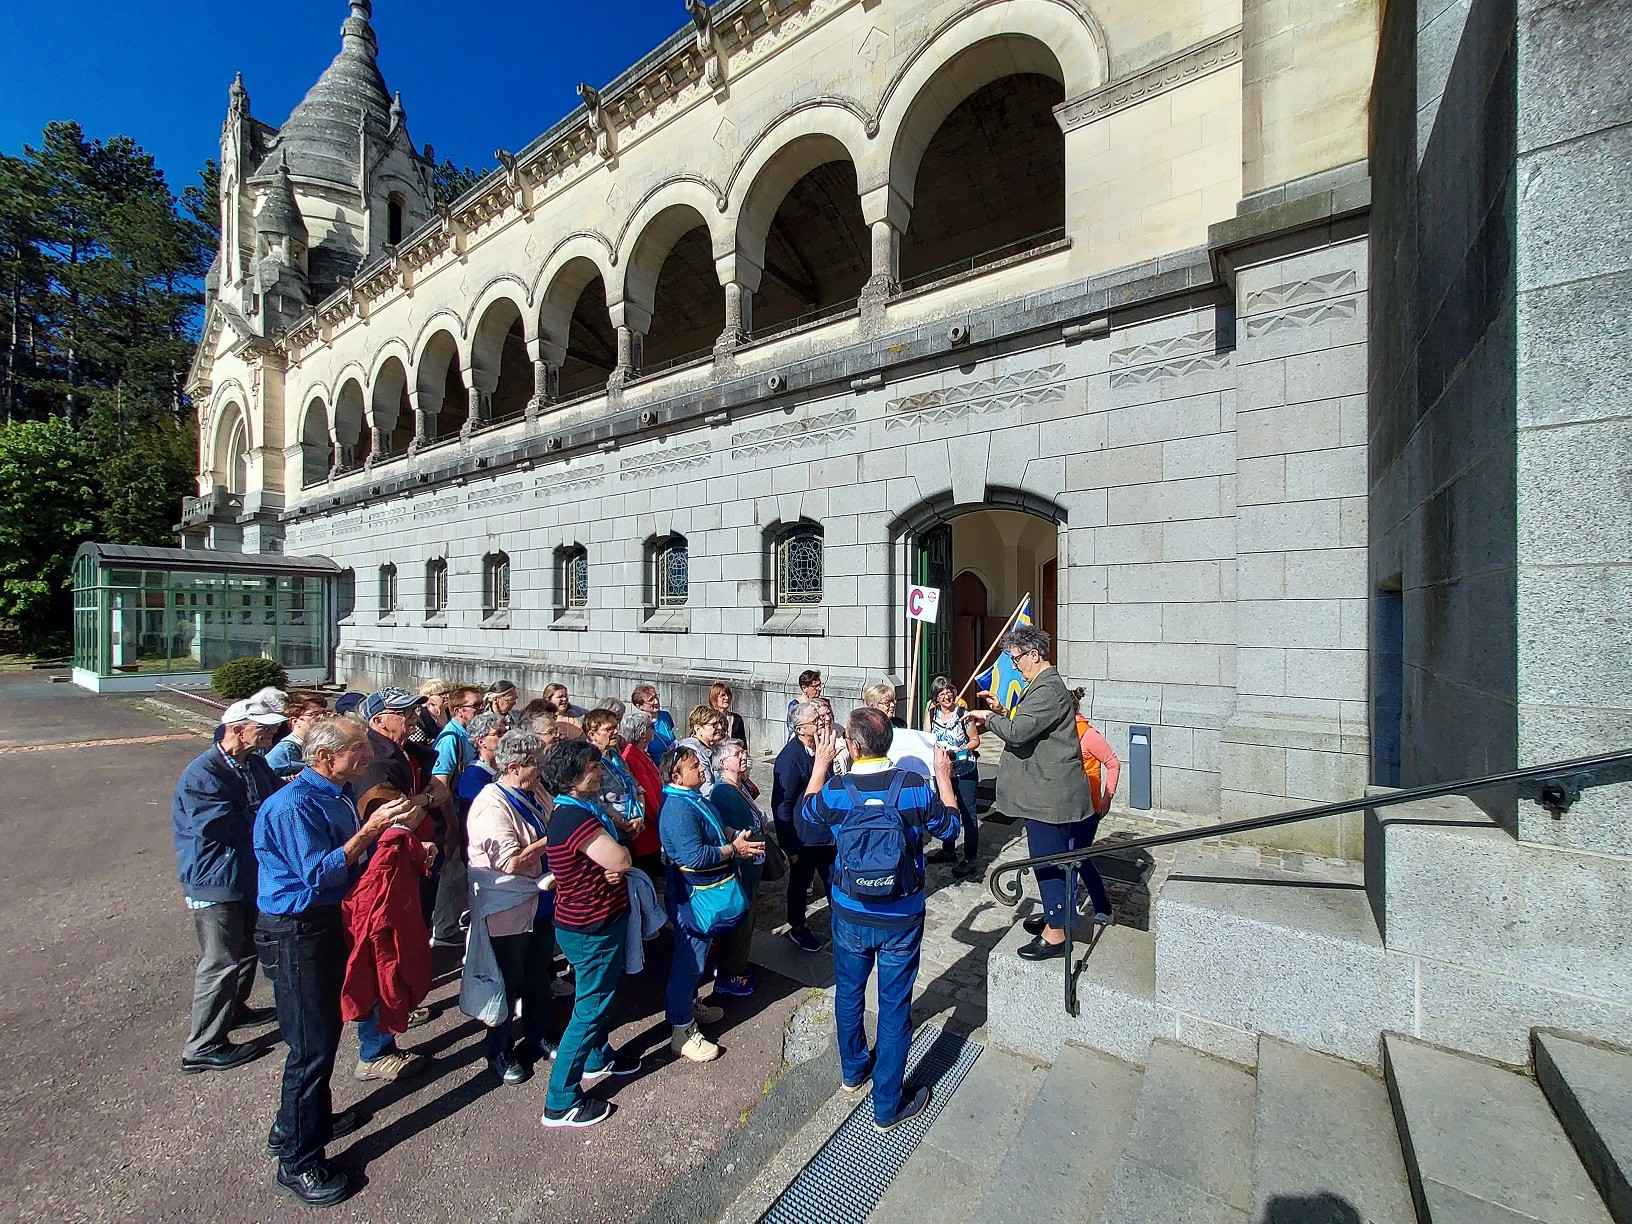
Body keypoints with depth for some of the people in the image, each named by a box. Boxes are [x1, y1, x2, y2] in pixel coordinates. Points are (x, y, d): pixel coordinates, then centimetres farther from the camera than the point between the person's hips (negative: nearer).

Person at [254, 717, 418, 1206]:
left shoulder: (338, 794, 5)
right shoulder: (295, 804, -24)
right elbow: (320, 874, -28)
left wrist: (393, 826, -4)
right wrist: (372, 828, -32)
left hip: (328, 919, 9)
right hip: (295, 931, -9)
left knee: (327, 1028, 24)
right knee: (311, 1045, 2)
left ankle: (313, 1117, 44)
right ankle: (297, 1161, 20)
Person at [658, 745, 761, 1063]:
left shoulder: (694, 798, 5)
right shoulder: (678, 810, -28)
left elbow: (715, 828, 20)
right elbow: (694, 857, -33)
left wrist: (737, 835, 2)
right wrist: (733, 850, -24)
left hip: (705, 893, 10)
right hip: (693, 897, -10)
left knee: (694, 956, 25)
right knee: (690, 961, 4)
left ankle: (688, 1005, 44)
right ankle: (681, 1030, 20)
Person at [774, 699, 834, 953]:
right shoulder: (790, 758, -26)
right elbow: (781, 805, -22)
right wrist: (790, 847, -17)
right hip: (803, 834, -6)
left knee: (833, 874, 19)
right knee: (800, 879, 15)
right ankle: (798, 928, 37)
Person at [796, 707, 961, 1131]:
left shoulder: (833, 792, -20)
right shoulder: (915, 786, -21)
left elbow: (806, 827, 2)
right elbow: (949, 826, -2)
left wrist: (820, 767, 4)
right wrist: (944, 777, 9)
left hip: (850, 917, 1)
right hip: (902, 919, -1)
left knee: (848, 992, 25)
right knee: (894, 1005, 15)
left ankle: (854, 1069, 48)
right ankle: (888, 1104, 31)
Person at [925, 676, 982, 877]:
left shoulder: (963, 714, -11)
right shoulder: (931, 713, 0)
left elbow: (975, 741, -3)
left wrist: (959, 750, -17)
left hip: (965, 769, -5)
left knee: (967, 812, -3)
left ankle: (969, 859, 7)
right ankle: (948, 851, 34)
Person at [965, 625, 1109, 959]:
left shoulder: (1048, 690, -22)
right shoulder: (1045, 685, 13)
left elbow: (1017, 732, -29)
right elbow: (1029, 728, 19)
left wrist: (988, 718, -13)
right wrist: (1001, 711, 7)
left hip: (1048, 794, -11)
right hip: (1046, 791, 11)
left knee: (1048, 861, 1)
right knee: (1052, 858, 21)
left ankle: (1054, 936, 13)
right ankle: (1056, 916, 36)